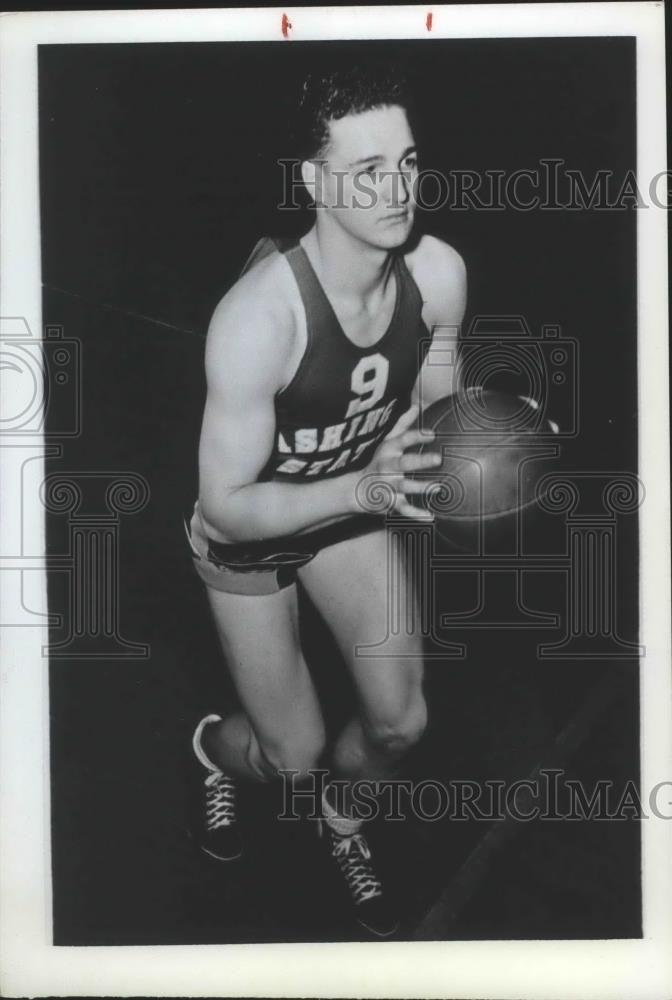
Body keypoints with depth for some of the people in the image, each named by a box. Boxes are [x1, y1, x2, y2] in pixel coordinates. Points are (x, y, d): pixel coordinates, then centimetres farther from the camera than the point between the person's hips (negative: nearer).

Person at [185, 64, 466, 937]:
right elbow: (226, 507, -30)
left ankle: (343, 819, 38)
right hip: (246, 531, -4)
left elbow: (432, 402, -1)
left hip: (353, 505, 5)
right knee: (296, 754, 4)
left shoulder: (439, 273, -20)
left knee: (402, 720, 0)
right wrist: (363, 488, -43)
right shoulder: (258, 318, -38)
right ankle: (216, 749, 44)